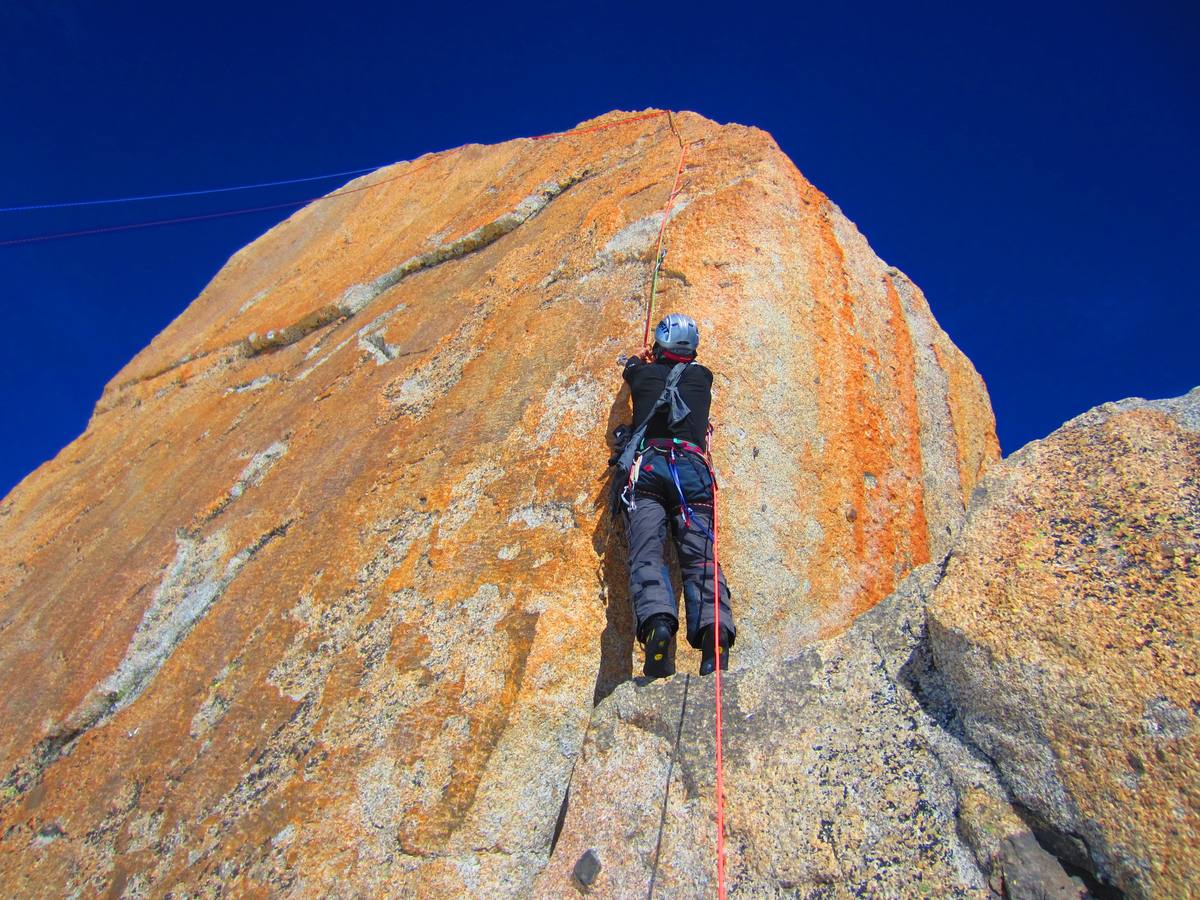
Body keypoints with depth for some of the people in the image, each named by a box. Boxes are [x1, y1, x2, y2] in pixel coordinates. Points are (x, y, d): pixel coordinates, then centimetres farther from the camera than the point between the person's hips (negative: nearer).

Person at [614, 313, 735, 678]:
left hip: (647, 466, -1)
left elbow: (632, 363, 47)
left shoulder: (644, 373, 21)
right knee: (700, 556, -9)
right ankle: (715, 636, -34)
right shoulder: (702, 376, 23)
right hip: (692, 469, 1)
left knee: (646, 552, -15)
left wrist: (643, 357, 69)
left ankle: (657, 625, -43)